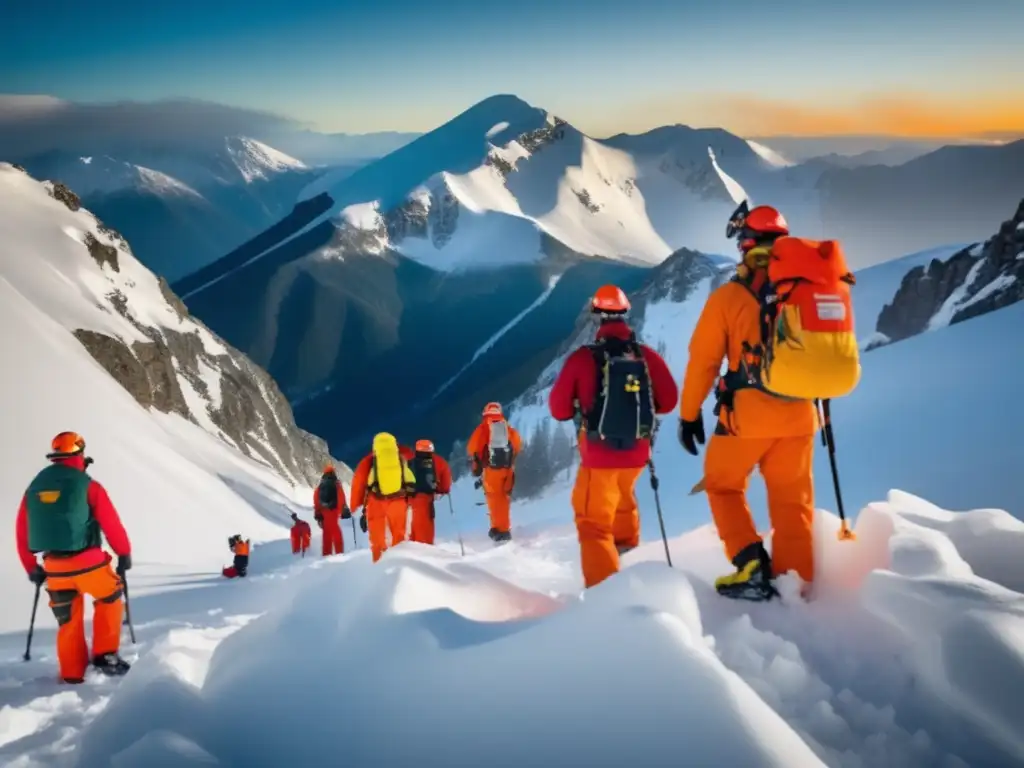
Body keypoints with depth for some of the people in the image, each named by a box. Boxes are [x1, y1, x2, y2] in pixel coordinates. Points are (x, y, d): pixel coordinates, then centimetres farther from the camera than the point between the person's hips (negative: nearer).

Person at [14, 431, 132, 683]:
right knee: (110, 600, 20)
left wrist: (31, 567, 23)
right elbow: (111, 524, -6)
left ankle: (72, 675, 20)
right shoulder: (88, 486, -8)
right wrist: (124, 553, 8)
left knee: (68, 622, 18)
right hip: (87, 562, -4)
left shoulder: (35, 486, 8)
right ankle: (105, 655, 12)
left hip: (54, 567, 5)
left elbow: (22, 533, 14)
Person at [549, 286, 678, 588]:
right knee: (622, 498, 33)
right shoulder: (647, 356, -5)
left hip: (599, 454, -4)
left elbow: (558, 407, -8)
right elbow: (669, 400, 3)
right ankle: (626, 550, 47)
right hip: (637, 452, 4)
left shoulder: (583, 357, -12)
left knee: (594, 522, 4)